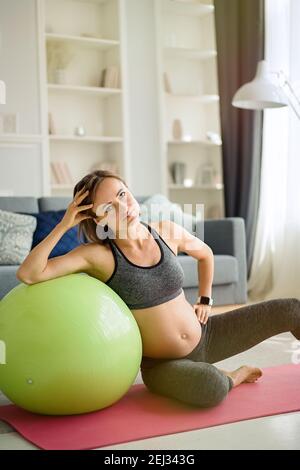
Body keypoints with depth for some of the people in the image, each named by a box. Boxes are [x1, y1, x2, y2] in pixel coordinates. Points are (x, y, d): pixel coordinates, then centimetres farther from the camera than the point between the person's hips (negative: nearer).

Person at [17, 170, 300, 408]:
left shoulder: (168, 232, -6)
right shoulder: (98, 255, -19)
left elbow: (205, 254, 17)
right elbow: (27, 274, -31)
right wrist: (63, 225, -31)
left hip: (205, 335, 4)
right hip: (162, 364, -4)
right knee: (210, 387, -37)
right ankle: (232, 377, 0)